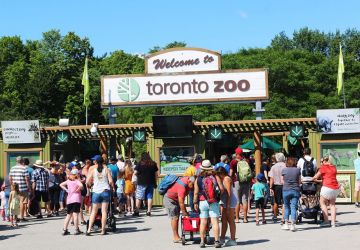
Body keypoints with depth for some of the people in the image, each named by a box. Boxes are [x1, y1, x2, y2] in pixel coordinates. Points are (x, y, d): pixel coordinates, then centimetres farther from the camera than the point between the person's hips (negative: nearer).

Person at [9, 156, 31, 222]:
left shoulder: (12, 168, 7)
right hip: (23, 188, -5)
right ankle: (21, 217, 1)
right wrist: (29, 187, -6)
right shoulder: (24, 168, -9)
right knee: (22, 202, 0)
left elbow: (10, 178, 10)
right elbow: (27, 179, -12)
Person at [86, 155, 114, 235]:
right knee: (104, 211, 2)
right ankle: (103, 230, 1)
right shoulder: (106, 169, 0)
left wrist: (91, 183, 21)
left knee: (94, 211, 8)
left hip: (96, 192, 0)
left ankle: (89, 229, 2)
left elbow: (87, 182, -1)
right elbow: (110, 181, -5)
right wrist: (112, 187, 14)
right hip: (105, 191, 0)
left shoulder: (93, 170, 1)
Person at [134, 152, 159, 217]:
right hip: (151, 183, 3)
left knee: (139, 197, 4)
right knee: (150, 197, 6)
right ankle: (149, 211, 4)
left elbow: (135, 172, -7)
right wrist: (155, 182, 13)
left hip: (141, 183, -3)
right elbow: (156, 174, 7)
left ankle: (136, 211, 2)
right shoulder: (153, 164, 6)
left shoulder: (140, 164, -4)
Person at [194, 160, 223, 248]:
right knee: (215, 221, -1)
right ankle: (217, 241, -4)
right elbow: (222, 189, -5)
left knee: (203, 222, 6)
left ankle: (202, 241, 9)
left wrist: (195, 203, 5)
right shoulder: (215, 177, 0)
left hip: (202, 202, 1)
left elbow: (196, 192, -3)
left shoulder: (198, 178, 1)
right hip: (213, 202, -1)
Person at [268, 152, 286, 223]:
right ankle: (283, 219, -5)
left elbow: (272, 178, -4)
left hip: (276, 186, 2)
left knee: (276, 202, 16)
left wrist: (271, 188, -2)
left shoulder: (274, 167, -1)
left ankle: (275, 217, 31)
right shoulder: (286, 166, -6)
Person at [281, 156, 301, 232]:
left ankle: (286, 224, 15)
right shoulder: (297, 170, 0)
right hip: (296, 190, 0)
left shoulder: (284, 170, -2)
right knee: (293, 207, 0)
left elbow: (282, 181, 4)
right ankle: (292, 225, -6)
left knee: (287, 207, 13)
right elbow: (299, 181, 5)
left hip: (286, 190, 0)